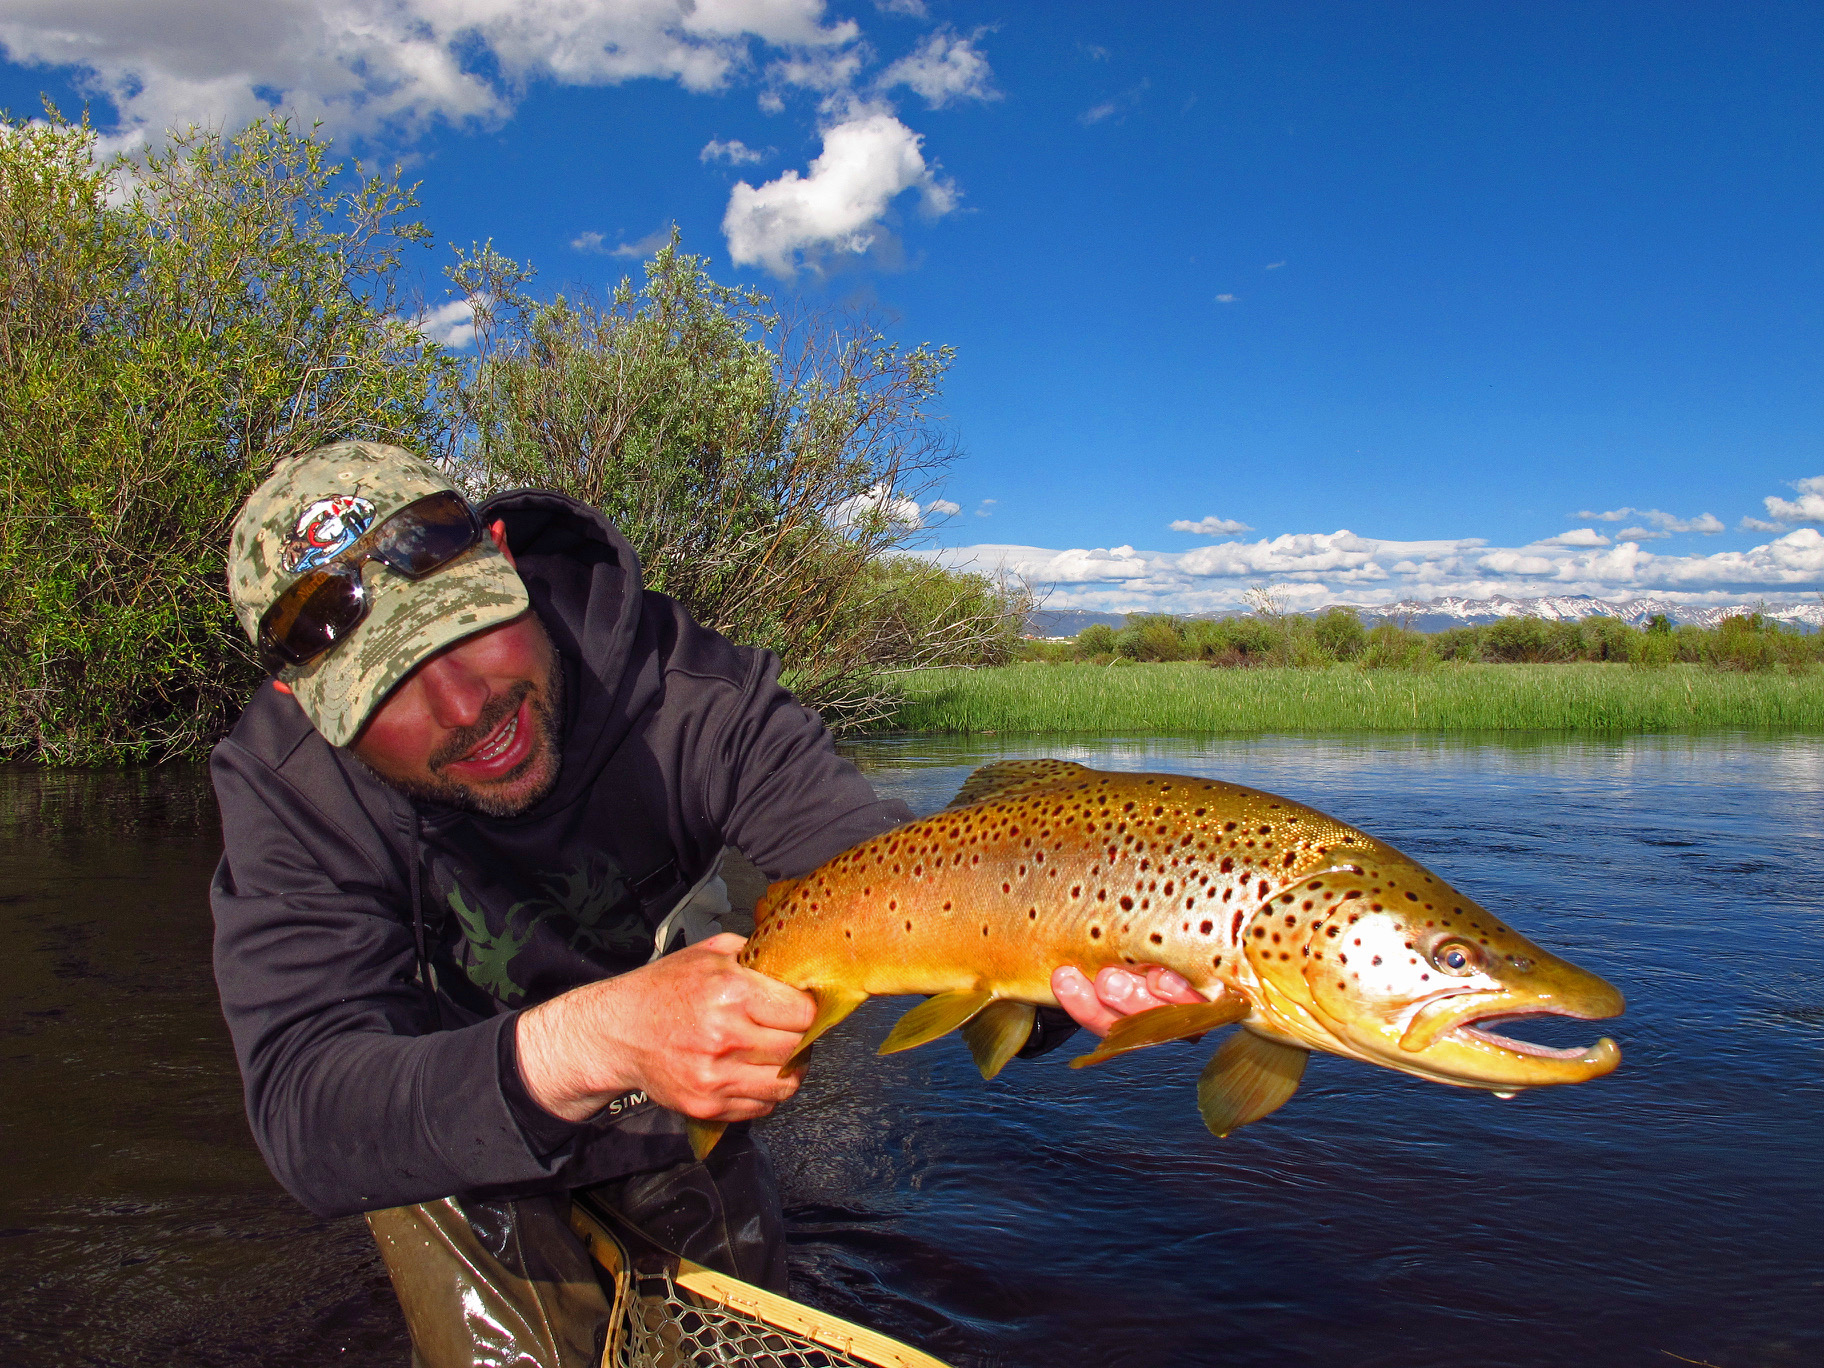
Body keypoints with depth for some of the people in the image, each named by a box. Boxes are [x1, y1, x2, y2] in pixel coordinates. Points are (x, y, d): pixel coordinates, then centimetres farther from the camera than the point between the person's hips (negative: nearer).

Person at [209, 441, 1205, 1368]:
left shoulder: (681, 689, -32)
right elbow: (306, 1116, -43)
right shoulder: (284, 787, -33)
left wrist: (1060, 959, -57)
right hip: (436, 1132, -2)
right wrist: (593, 1042, -62)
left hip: (668, 1096, 2)